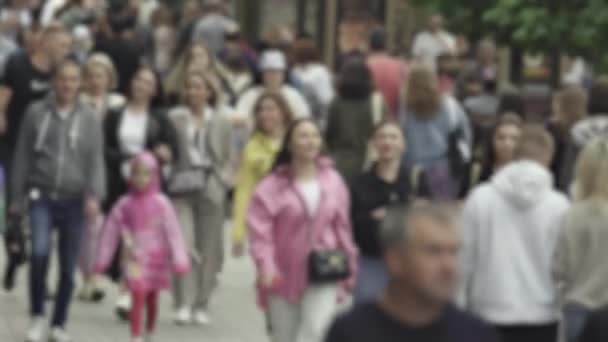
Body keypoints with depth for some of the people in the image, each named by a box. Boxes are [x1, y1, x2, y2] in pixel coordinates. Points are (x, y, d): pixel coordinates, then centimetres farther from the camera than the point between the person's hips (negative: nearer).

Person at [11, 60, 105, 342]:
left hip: (74, 201, 1)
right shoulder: (36, 113, 4)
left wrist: (94, 195, -16)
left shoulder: (89, 119, 4)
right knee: (40, 253, -21)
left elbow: (96, 161, -2)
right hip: (41, 197, -1)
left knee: (68, 267, 6)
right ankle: (37, 316, -2)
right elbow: (22, 157, 8)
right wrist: (17, 197, 8)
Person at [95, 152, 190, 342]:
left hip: (156, 259, 1)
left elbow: (173, 231, -7)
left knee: (152, 298, 15)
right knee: (138, 296, -15)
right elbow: (111, 232, 5)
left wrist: (179, 260, -12)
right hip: (135, 258, -1)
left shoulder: (161, 203, -5)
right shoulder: (125, 204, -2)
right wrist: (102, 260, 7)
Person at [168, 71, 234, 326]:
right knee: (184, 242, -14)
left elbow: (228, 157, 10)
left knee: (209, 247, 4)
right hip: (182, 187, -1)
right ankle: (183, 304, -13)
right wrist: (172, 178, -8)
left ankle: (201, 305, 15)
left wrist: (221, 182, -3)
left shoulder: (221, 121, 9)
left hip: (210, 188, 1)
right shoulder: (175, 118, 6)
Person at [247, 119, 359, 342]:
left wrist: (348, 269, 12)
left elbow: (342, 227, 8)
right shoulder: (273, 186, -10)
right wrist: (265, 265, -26)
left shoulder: (333, 181, 1)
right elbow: (260, 229, -14)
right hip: (284, 276, -1)